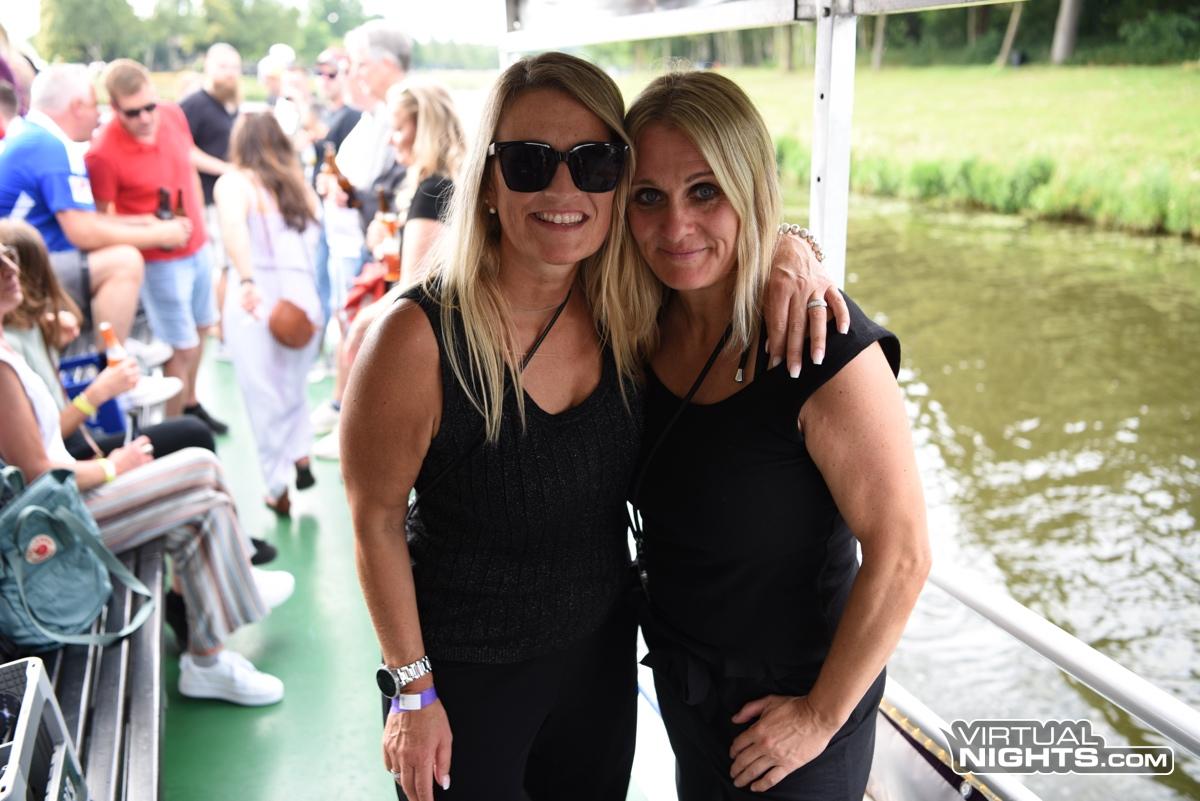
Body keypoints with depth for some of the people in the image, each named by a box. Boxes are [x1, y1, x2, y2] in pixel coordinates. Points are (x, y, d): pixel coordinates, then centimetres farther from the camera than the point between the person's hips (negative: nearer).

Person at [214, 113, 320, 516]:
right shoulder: (299, 185, 16)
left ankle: (278, 487, 13)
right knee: (293, 387, 26)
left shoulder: (234, 183, -1)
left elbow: (233, 228, -21)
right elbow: (313, 234, 4)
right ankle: (300, 454, 16)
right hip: (303, 299, 4)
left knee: (265, 396, 7)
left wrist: (246, 281, -31)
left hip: (257, 300, -4)